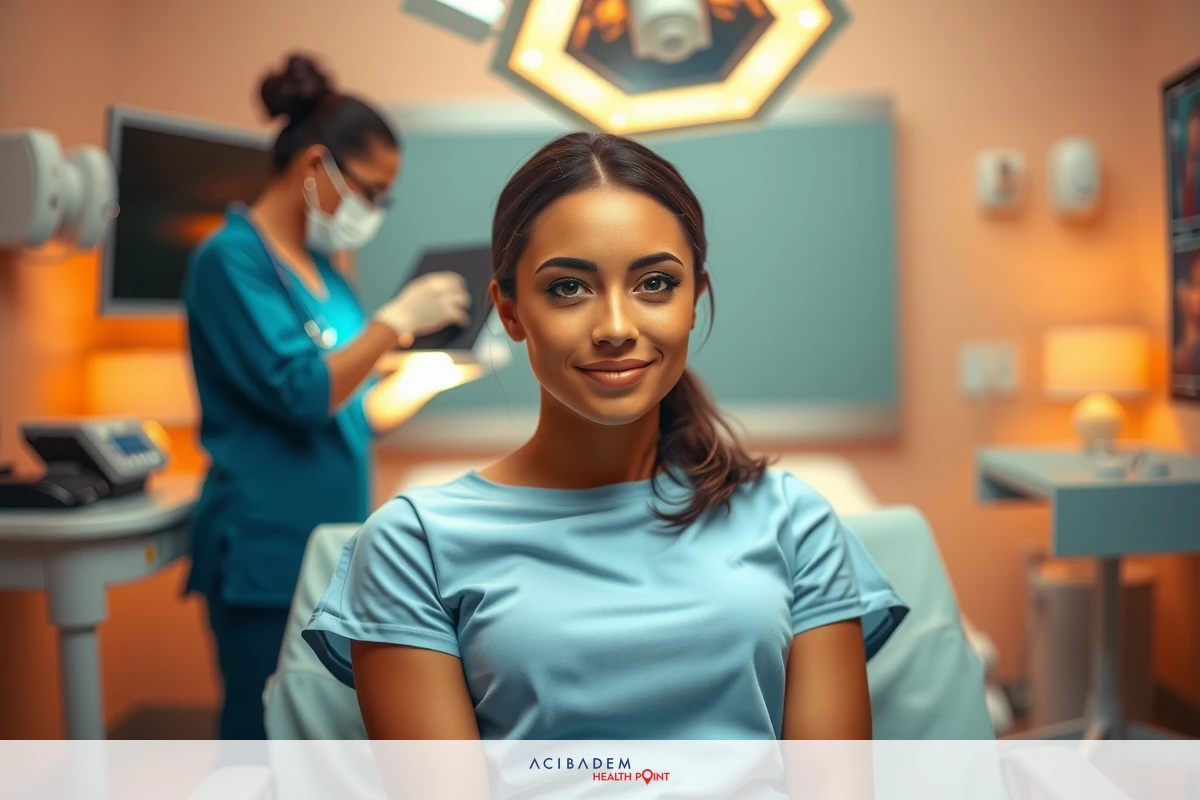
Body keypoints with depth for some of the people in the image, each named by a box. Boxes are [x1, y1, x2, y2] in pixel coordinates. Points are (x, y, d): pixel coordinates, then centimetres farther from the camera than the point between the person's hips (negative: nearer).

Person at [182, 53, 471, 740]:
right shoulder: (231, 259, -11)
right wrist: (396, 320, -14)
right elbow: (304, 395, -21)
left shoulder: (322, 268, 11)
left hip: (335, 549, 8)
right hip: (269, 555, -8)